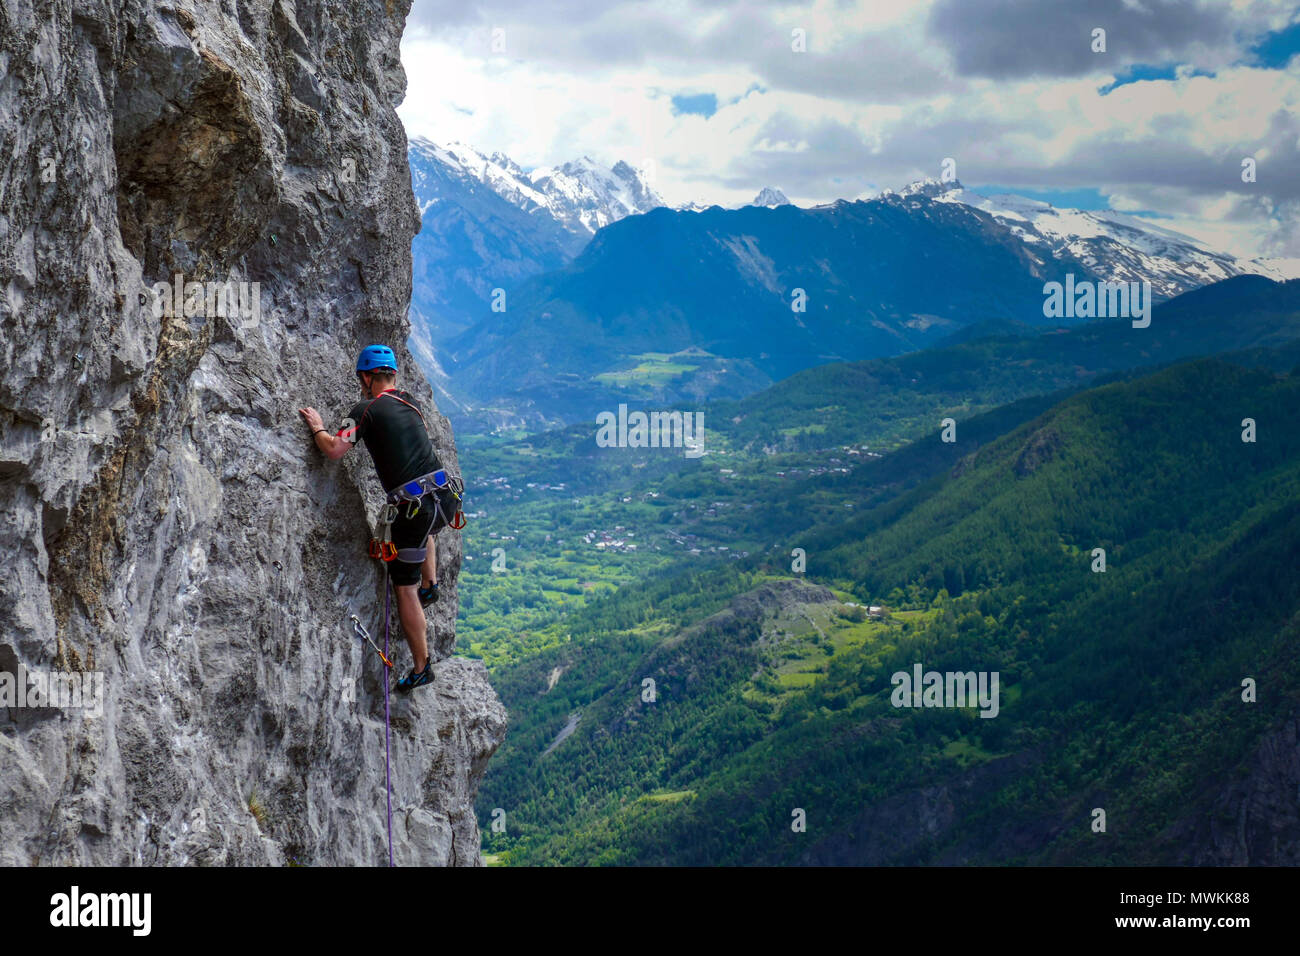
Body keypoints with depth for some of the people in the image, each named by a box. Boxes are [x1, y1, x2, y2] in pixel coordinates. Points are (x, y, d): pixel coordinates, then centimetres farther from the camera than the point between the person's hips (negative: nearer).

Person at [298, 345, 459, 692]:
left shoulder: (366, 409, -5)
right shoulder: (410, 402, 15)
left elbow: (334, 451, -12)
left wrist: (318, 427, 8)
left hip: (413, 506, -6)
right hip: (445, 497, 6)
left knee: (404, 588, 7)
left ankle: (420, 668, 11)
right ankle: (430, 584, 34)